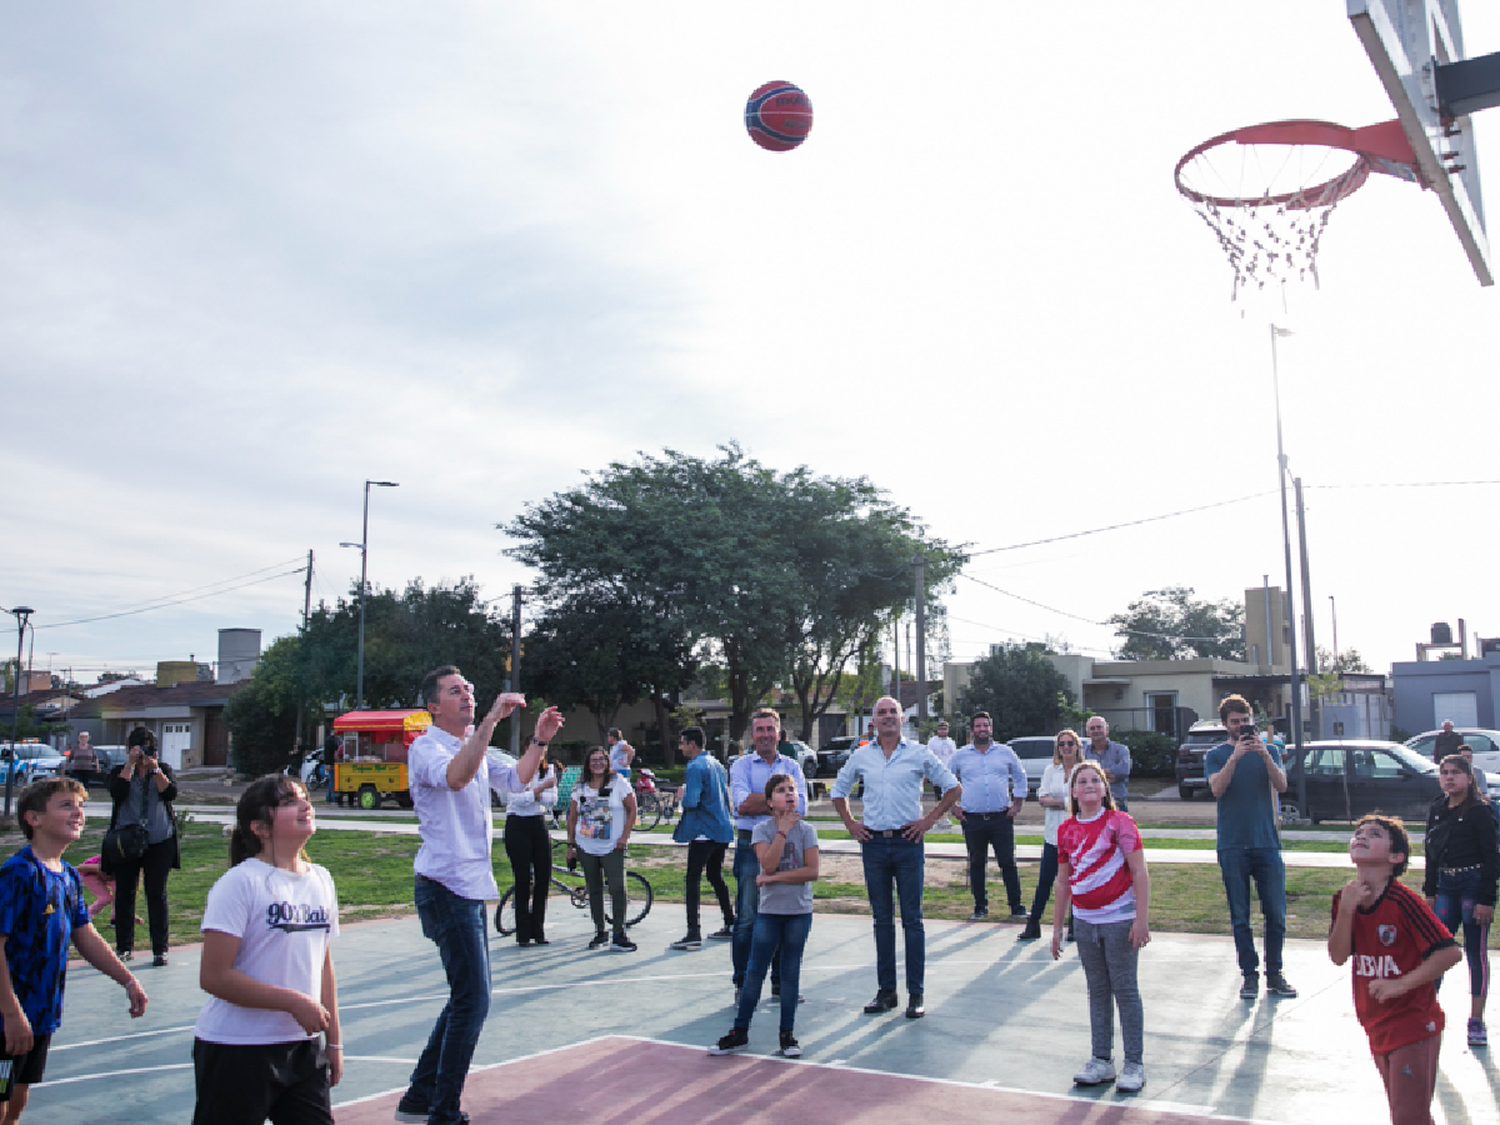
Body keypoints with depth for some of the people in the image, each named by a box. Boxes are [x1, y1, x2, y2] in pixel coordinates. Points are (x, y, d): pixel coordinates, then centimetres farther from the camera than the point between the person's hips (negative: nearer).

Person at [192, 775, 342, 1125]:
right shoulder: (240, 882, -14)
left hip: (302, 1048, 6)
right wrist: (294, 1002, -18)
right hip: (236, 1052, -6)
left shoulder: (321, 880, 6)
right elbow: (214, 977, -18)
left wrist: (333, 1041, 15)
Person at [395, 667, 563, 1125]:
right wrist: (492, 719, -38)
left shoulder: (474, 748, 16)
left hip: (471, 887, 10)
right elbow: (455, 776, -33)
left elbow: (515, 779, 14)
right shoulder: (426, 748, -12)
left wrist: (540, 739, -1)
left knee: (467, 997, 16)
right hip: (446, 888, -10)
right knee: (473, 1001, -10)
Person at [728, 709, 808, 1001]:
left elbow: (799, 806, -6)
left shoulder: (791, 767, 11)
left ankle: (781, 982, 19)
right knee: (746, 918, -1)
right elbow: (742, 804, -12)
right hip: (751, 845, -2)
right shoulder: (741, 765, 5)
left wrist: (760, 803, -12)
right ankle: (742, 984, 8)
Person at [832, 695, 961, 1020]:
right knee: (882, 920, 9)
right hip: (874, 844, 3)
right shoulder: (861, 756, 8)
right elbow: (839, 790, 22)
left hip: (907, 842, -2)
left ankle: (915, 994, 6)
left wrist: (929, 820, -3)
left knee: (912, 919, 0)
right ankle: (886, 990, 17)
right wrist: (850, 824, 9)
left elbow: (953, 788, 5)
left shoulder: (918, 754, 1)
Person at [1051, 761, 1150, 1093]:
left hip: (1119, 919, -5)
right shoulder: (1066, 830, 6)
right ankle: (1102, 1060, 20)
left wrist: (1141, 920, -15)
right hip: (1085, 921, 5)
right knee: (1098, 991, 11)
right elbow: (1063, 881, 13)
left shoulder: (1119, 822, -7)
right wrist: (1057, 926, 13)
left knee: (1125, 989, 1)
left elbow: (1140, 873, -9)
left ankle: (1134, 1064, 10)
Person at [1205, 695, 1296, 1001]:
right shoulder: (1216, 755, 6)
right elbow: (1217, 789, -11)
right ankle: (1250, 975, 10)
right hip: (1232, 846, -1)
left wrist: (1264, 755, -19)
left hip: (1267, 841, 1)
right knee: (1240, 916, 2)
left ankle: (1274, 974, 14)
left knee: (1276, 913, 2)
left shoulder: (1268, 751, 10)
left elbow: (1281, 785, -5)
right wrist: (1235, 757, -21)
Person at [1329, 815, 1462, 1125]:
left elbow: (1451, 953, -21)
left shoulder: (1403, 901, -19)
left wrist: (1400, 984, -21)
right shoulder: (1344, 898, 0)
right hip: (1378, 1027, 7)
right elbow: (1338, 957, -7)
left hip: (1414, 1027, -7)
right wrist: (1346, 909, -19)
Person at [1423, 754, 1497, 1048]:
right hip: (1446, 886, 5)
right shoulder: (1436, 810, 8)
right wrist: (1430, 892, 11)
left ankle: (1476, 1021, 11)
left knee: (1476, 952, 2)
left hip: (1474, 884, -5)